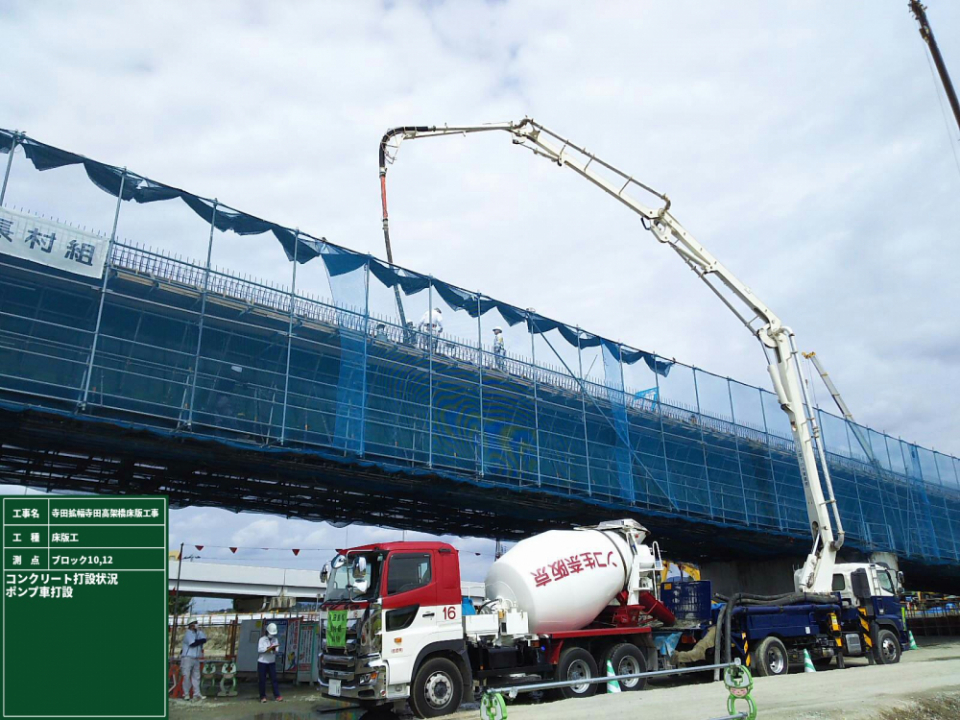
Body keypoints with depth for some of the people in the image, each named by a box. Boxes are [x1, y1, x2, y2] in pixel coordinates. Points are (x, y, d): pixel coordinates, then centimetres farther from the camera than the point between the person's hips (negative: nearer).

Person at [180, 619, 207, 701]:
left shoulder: (199, 633, 12)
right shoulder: (188, 633, -7)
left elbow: (204, 639, -4)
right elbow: (192, 643, -18)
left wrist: (196, 642, -14)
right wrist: (200, 641, -3)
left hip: (196, 659, 6)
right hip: (187, 657, -6)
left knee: (196, 676, 4)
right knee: (186, 676, -6)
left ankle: (197, 694, 5)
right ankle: (186, 694, 2)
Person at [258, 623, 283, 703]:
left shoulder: (275, 640, 3)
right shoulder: (262, 639, -6)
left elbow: (276, 650, -3)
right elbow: (259, 649, -18)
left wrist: (274, 649, -25)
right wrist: (268, 648, -25)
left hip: (272, 662, 2)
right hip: (262, 662, -2)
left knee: (274, 679, -1)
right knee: (262, 680, 2)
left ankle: (277, 696, -1)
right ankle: (263, 697, 11)